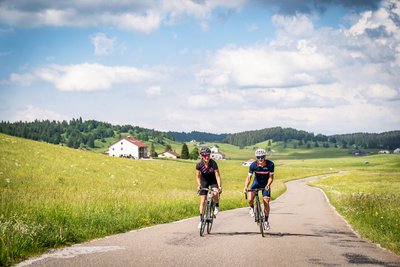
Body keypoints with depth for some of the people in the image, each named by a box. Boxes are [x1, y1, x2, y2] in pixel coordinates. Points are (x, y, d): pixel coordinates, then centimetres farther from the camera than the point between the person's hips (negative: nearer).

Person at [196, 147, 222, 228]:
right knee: (202, 201, -3)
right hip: (204, 180, 1)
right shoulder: (199, 164, -22)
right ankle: (201, 220, 5)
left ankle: (217, 206, -1)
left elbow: (217, 176, -25)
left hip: (213, 180, -1)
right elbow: (197, 176, -12)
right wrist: (199, 185, -28)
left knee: (215, 193, -31)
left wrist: (219, 186, -35)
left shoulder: (213, 163, -27)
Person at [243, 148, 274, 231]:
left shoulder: (270, 164, -22)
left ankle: (266, 220, 8)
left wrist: (268, 185, -34)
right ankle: (252, 208, 15)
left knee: (266, 202, -10)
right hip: (256, 184, 0)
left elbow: (271, 177, -15)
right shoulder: (253, 165, -22)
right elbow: (249, 177, -22)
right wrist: (245, 187, -36)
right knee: (250, 199, -21)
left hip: (265, 185, 0)